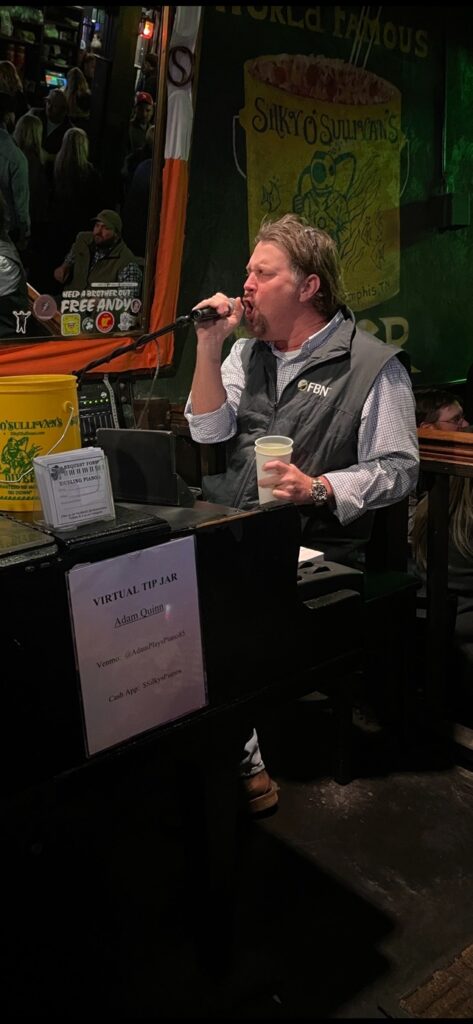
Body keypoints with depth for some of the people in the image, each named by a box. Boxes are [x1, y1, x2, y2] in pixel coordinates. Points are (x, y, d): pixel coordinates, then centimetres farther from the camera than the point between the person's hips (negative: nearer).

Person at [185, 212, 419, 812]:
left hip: (311, 547, -6)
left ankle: (238, 758, -6)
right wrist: (209, 346, 0)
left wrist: (318, 488, -19)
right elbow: (209, 432, 8)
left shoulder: (373, 367, -1)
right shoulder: (247, 352, 18)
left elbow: (398, 470, -5)